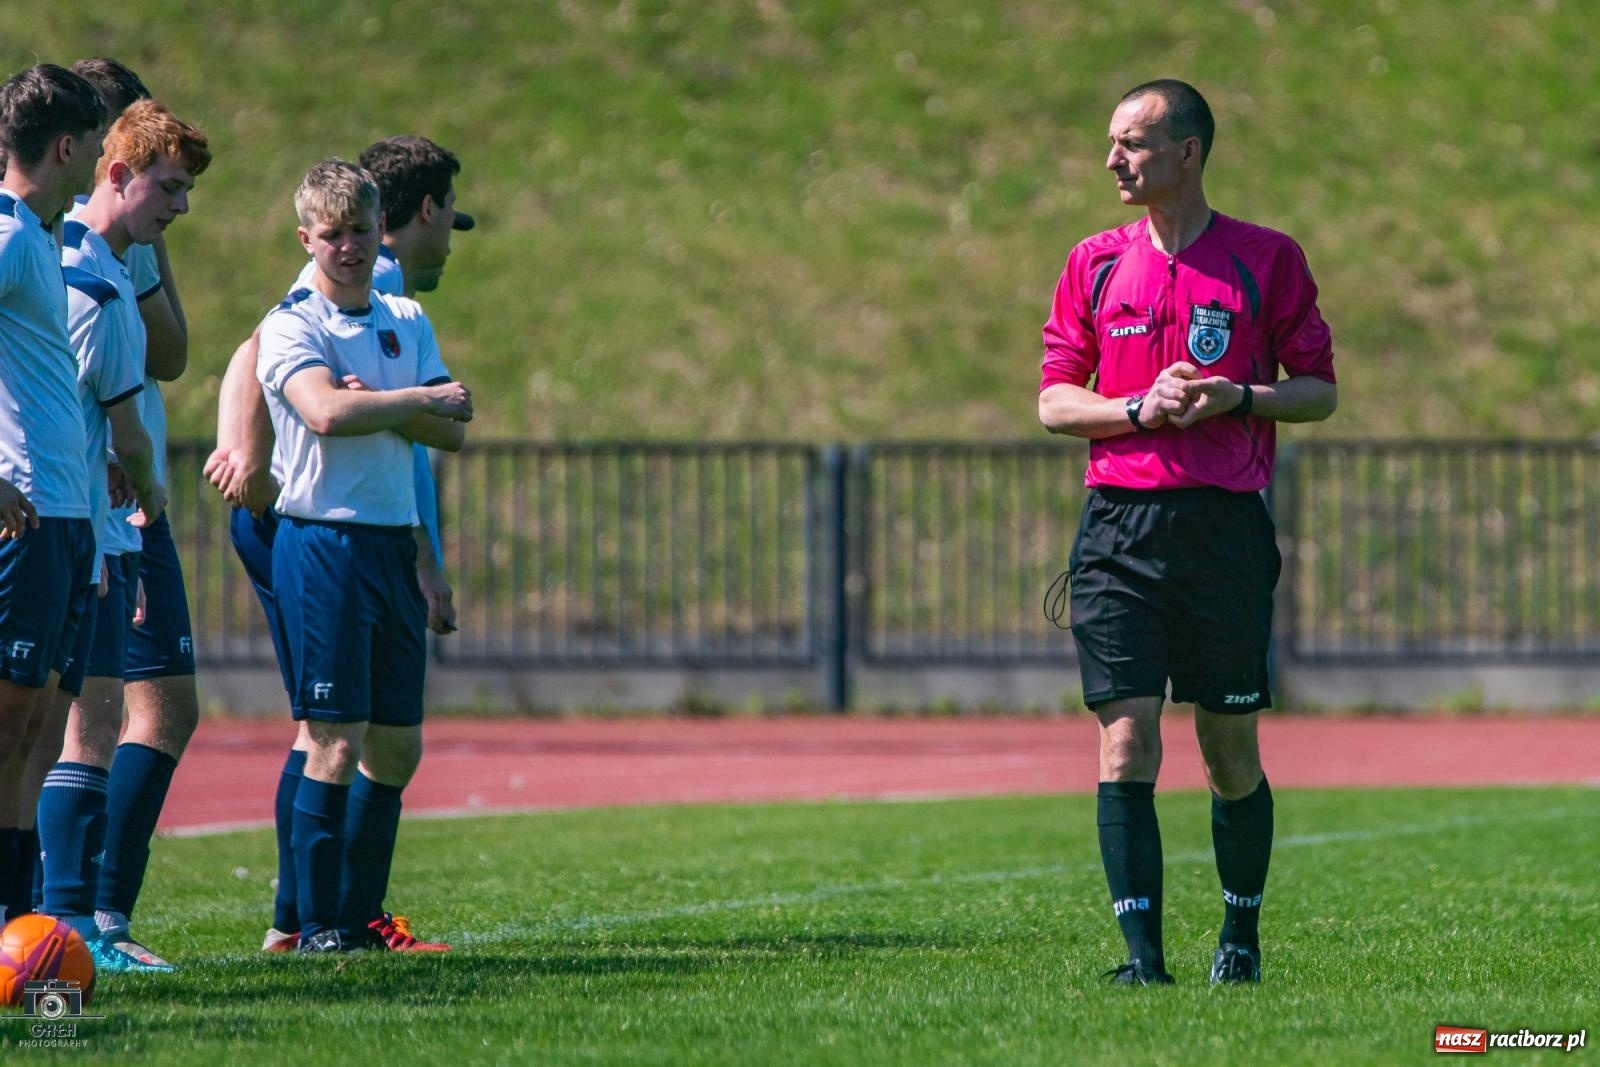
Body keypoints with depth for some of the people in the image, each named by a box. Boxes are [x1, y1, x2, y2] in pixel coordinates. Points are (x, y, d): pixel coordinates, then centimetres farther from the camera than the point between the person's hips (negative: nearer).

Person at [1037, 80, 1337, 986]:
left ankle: (1241, 936, 24)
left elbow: (1319, 390, 5)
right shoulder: (1095, 264, 10)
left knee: (1231, 749, 6)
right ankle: (1142, 953, -10)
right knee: (1126, 741, -9)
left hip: (1227, 527, -1)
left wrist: (1240, 397, -13)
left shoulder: (1268, 260, 3)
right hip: (1120, 527, 1)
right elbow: (1055, 400, 10)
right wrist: (1139, 408, -8)